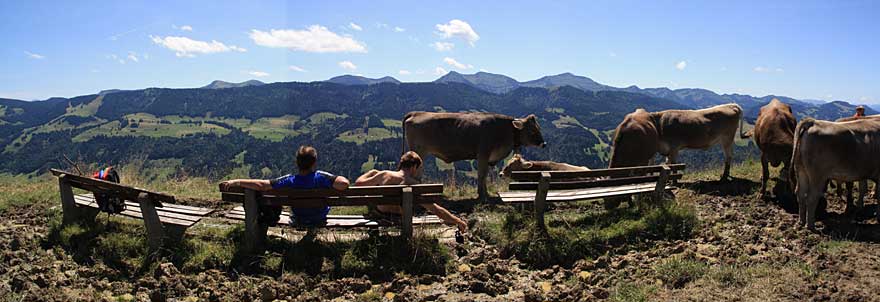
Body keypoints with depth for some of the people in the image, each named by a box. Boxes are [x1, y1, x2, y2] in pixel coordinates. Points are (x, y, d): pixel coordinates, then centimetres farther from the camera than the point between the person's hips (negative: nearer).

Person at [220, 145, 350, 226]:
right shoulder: (321, 178, -34)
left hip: (299, 221, 1)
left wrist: (236, 182, -28)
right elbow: (344, 184, -46)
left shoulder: (289, 181, -31)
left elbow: (261, 185, -37)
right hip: (320, 219, 0)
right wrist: (338, 179, -22)